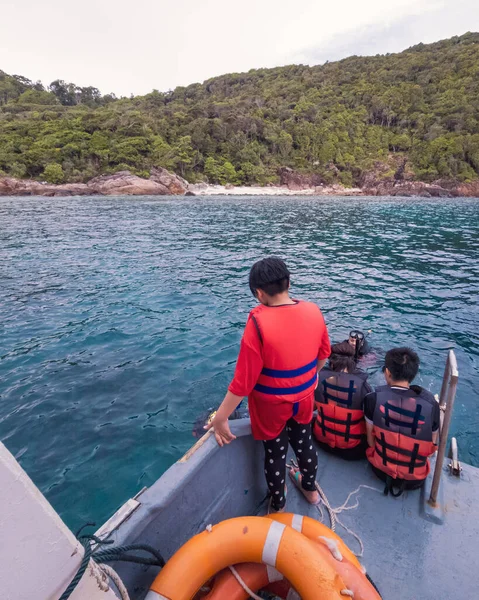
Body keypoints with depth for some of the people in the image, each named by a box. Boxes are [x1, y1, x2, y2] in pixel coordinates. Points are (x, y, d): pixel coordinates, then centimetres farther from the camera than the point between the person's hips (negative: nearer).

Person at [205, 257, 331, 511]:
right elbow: (323, 355, 3)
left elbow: (244, 379, -26)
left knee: (275, 454, 21)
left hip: (271, 405, -4)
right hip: (304, 398, 5)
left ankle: (278, 507, 47)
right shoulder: (313, 311, -13)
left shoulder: (259, 322, -30)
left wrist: (220, 417, -15)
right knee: (304, 443, 29)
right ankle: (310, 490, 56)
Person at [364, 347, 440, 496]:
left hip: (381, 469, -1)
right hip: (415, 478, 1)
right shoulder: (431, 403, -20)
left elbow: (370, 439, -9)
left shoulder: (374, 399, -21)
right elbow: (431, 447, -6)